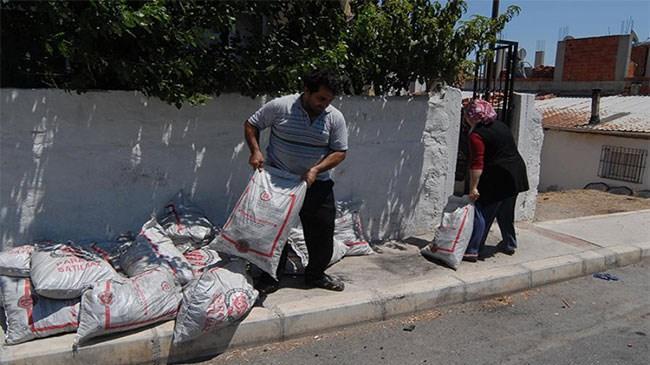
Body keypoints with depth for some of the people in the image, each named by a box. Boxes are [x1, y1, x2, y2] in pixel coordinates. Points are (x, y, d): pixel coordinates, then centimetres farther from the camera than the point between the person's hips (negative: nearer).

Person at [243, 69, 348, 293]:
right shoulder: (279, 107, -11)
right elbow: (251, 125, 0)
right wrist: (255, 151, -15)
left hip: (317, 184, 3)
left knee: (322, 230, 7)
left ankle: (316, 274, 28)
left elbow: (339, 152, -2)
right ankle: (272, 275, 22)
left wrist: (316, 169, -16)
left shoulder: (335, 118, -5)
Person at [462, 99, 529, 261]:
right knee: (506, 212, 22)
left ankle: (472, 251, -5)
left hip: (498, 178, -9)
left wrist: (473, 187, -20)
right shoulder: (501, 125, 14)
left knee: (482, 213, -5)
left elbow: (477, 164, -20)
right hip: (516, 173, 9)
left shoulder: (477, 135, -13)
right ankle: (509, 245, 34)